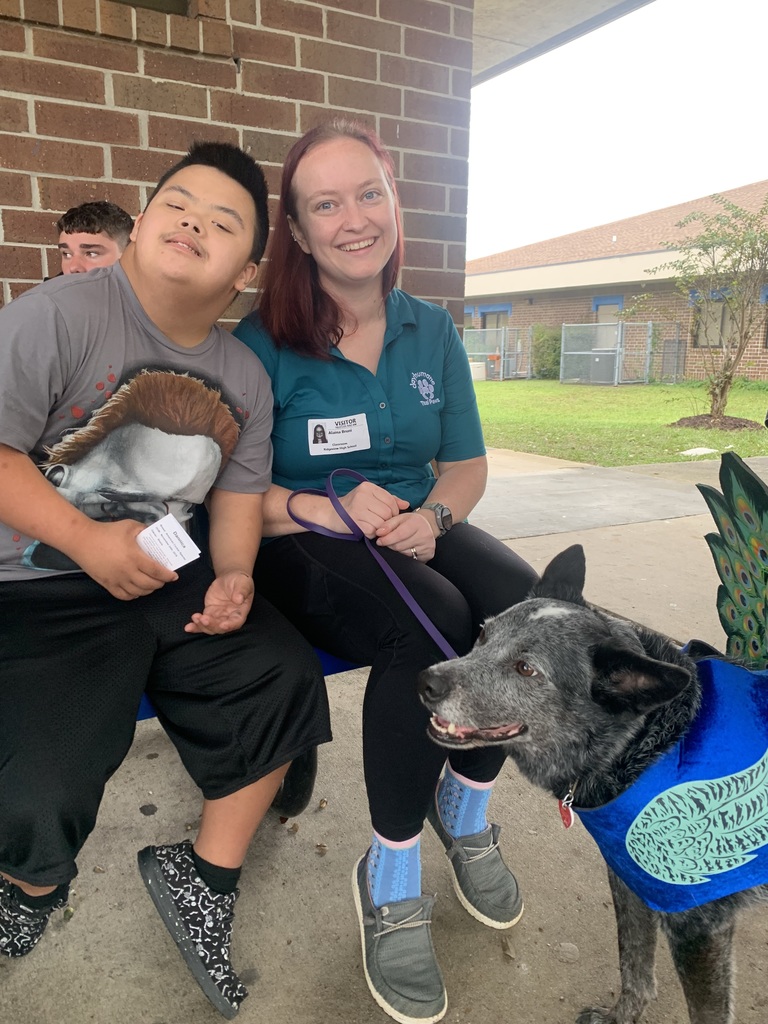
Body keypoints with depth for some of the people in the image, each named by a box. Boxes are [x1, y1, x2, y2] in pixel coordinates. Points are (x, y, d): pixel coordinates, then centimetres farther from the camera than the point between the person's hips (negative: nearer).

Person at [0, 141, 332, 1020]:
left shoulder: (245, 378, 6)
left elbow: (239, 492, 11)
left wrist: (234, 575, -7)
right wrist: (88, 542, -23)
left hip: (171, 578, 6)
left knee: (285, 679, -8)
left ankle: (203, 879, 15)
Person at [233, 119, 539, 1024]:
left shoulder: (432, 332, 7)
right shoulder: (263, 342, -6)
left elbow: (466, 466, 10)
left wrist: (432, 514, -11)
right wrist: (332, 509, -24)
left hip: (415, 528, 5)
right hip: (303, 544, -4)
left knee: (525, 602, -24)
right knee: (430, 623, -32)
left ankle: (463, 806, 3)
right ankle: (390, 879, -11)